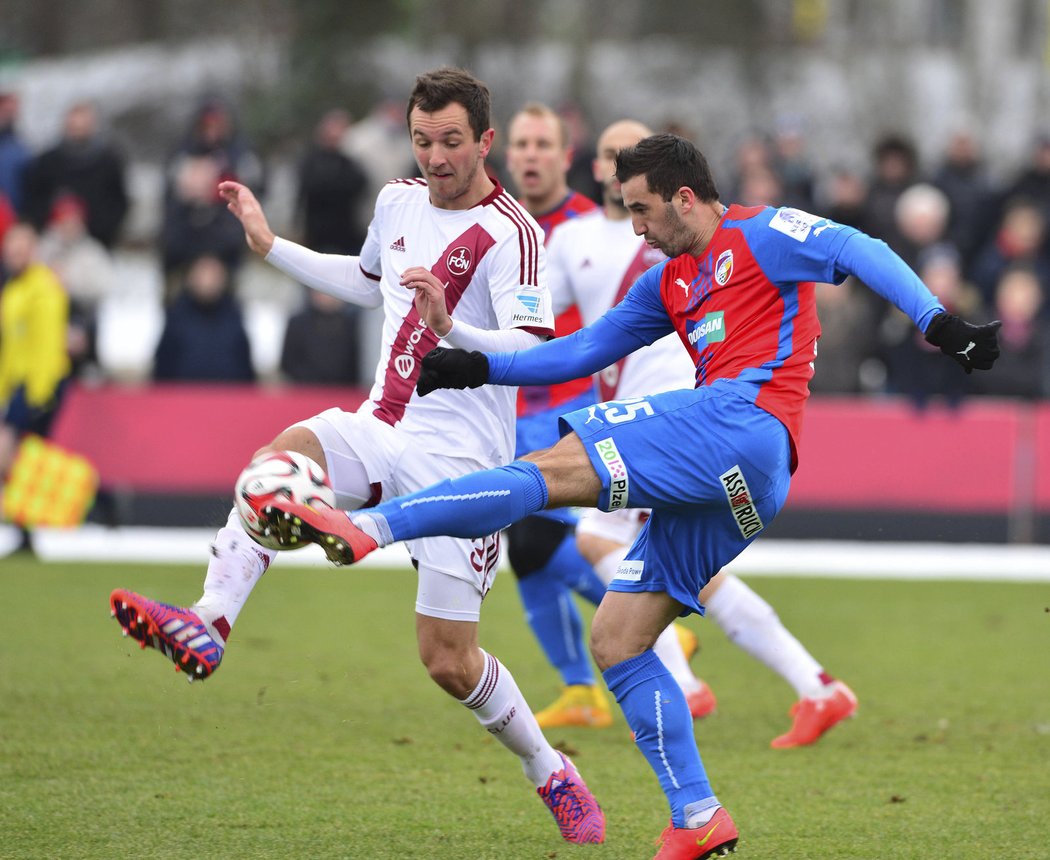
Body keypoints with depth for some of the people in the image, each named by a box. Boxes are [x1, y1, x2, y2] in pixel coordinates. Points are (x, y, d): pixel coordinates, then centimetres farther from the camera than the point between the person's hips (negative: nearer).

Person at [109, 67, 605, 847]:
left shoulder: (510, 235, -12)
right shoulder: (398, 202, 10)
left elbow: (533, 351, -24)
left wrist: (450, 326, -40)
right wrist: (272, 247, 29)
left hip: (459, 456, -6)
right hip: (381, 430, 6)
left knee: (448, 660, -5)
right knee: (281, 457, -29)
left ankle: (552, 775, 19)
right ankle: (207, 624, -45)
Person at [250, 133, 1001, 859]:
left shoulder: (763, 235, 6)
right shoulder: (669, 284, 30)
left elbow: (859, 252, -6)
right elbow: (583, 350, 32)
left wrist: (937, 322, -20)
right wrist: (476, 367, 24)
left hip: (742, 423, -10)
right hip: (735, 485, 10)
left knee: (555, 470, -20)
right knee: (616, 639, 5)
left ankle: (367, 527, -30)